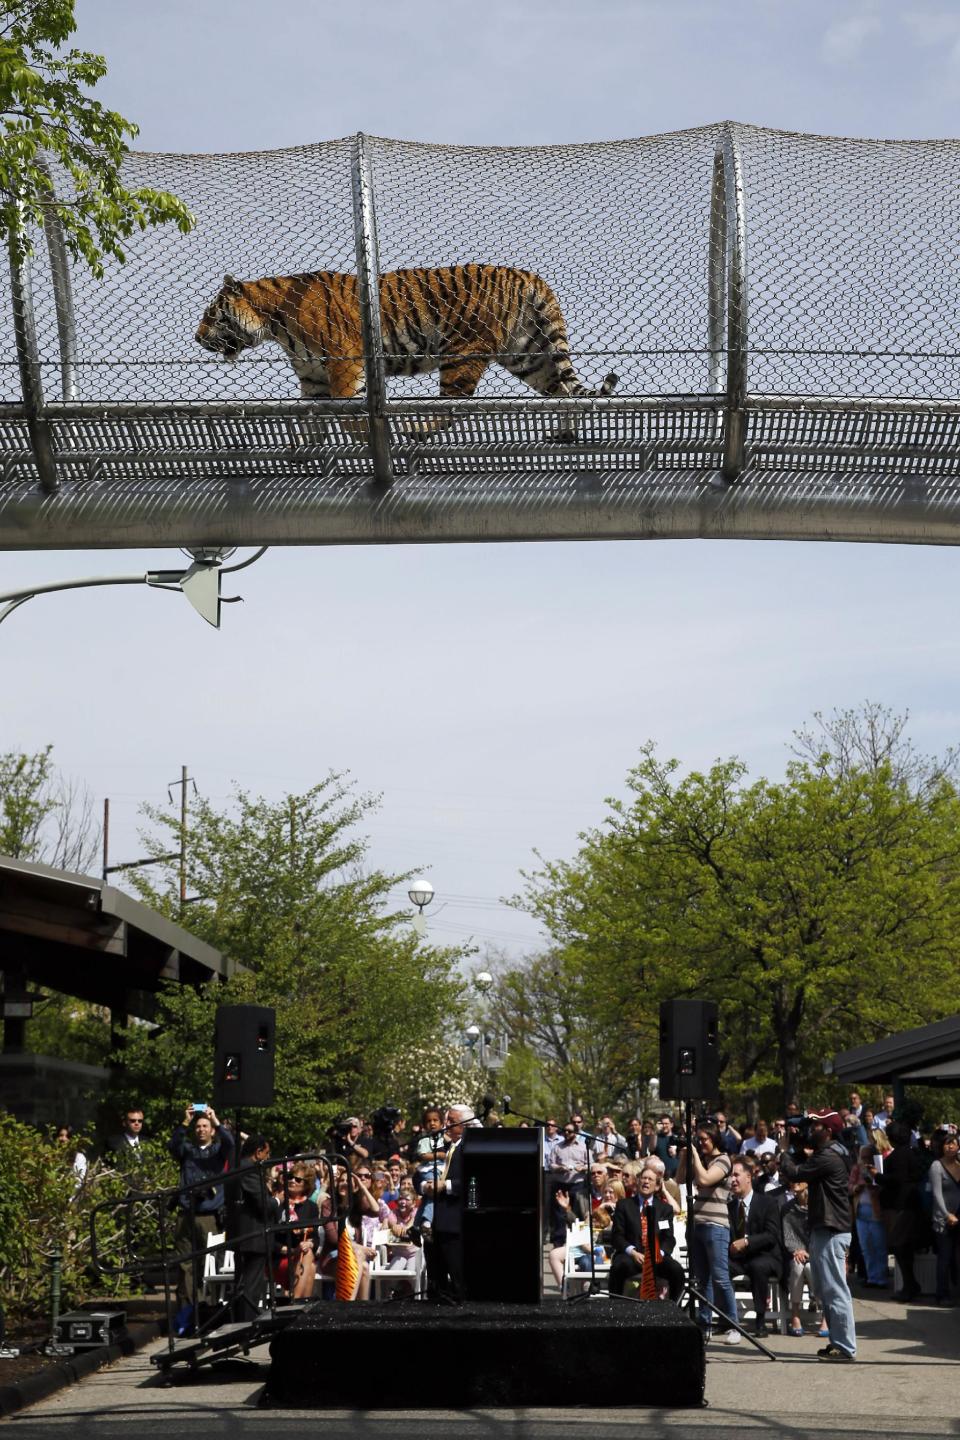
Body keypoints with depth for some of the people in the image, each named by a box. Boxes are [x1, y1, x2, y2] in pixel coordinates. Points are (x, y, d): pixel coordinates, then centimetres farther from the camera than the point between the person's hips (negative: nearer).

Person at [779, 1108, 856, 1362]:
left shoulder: (828, 1157, -17)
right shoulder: (829, 1155, 16)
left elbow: (793, 1172, -17)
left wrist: (786, 1151, -2)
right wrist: (803, 1153, 9)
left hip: (831, 1232, -11)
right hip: (824, 1229, 11)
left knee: (835, 1290, -9)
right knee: (826, 1290, 15)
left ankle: (845, 1347, -8)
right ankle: (838, 1342, 20)